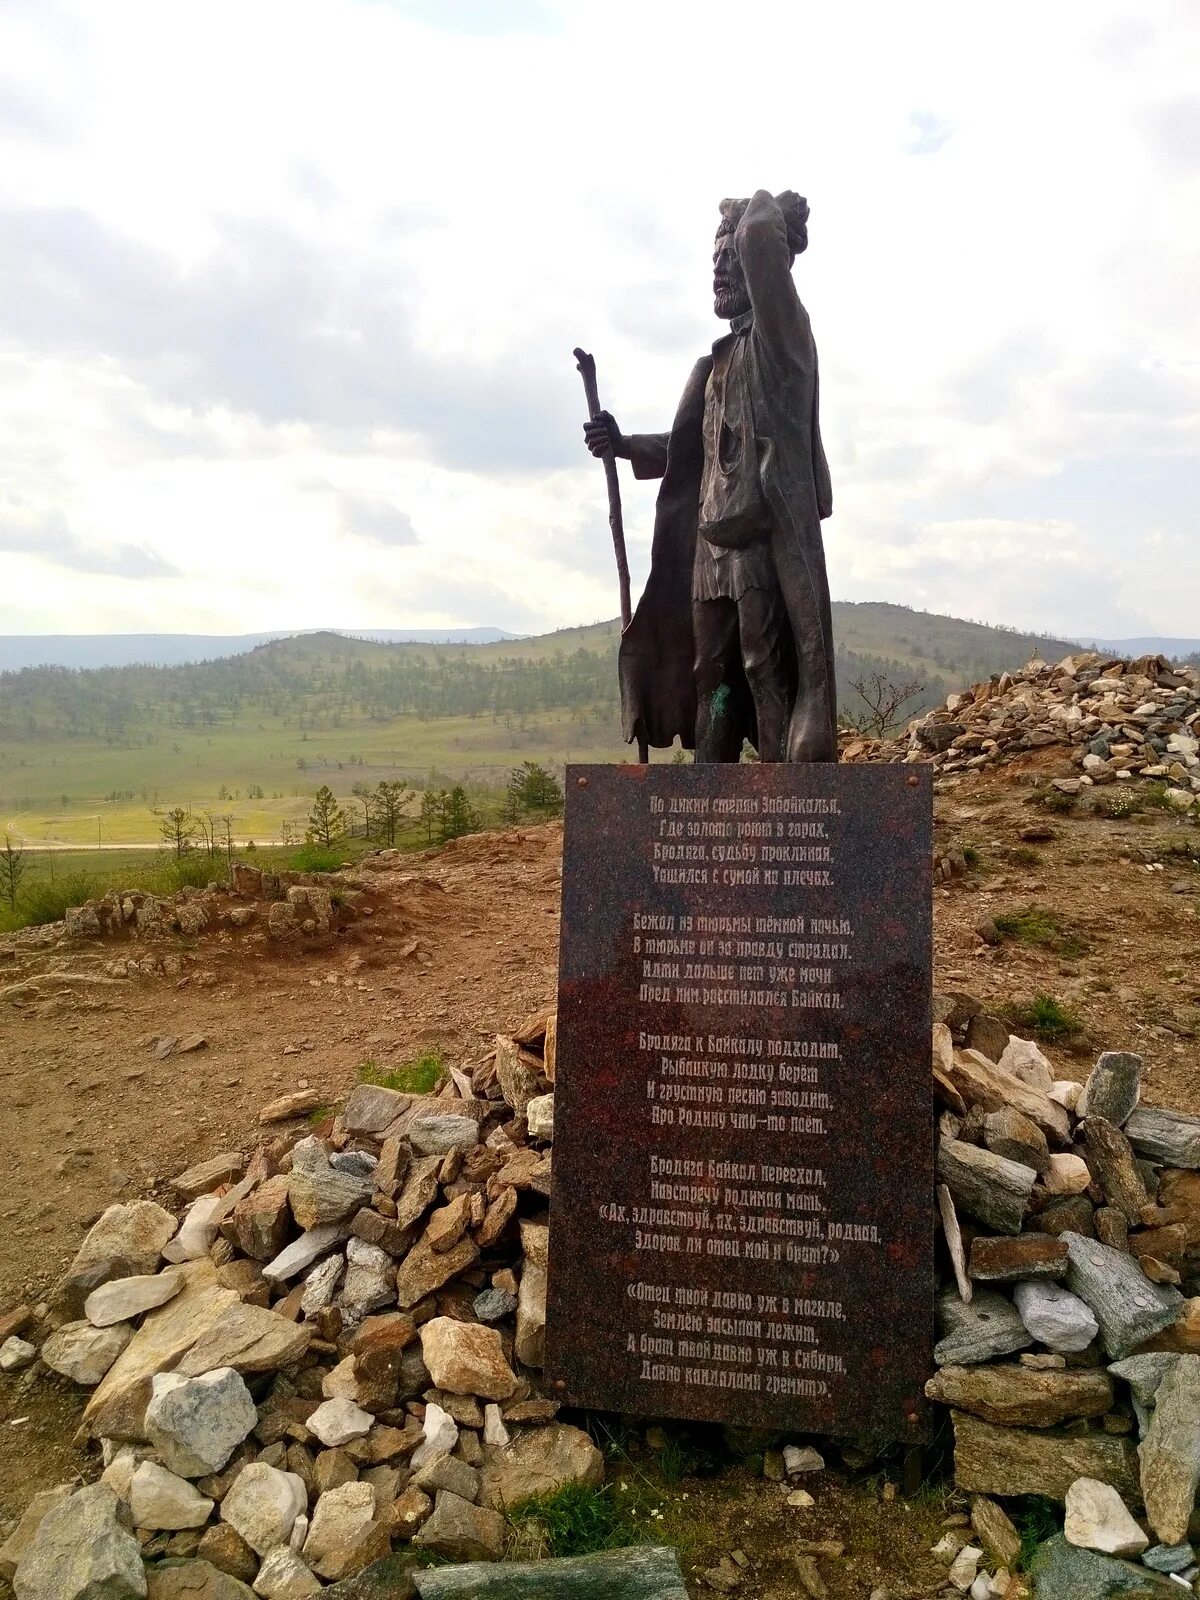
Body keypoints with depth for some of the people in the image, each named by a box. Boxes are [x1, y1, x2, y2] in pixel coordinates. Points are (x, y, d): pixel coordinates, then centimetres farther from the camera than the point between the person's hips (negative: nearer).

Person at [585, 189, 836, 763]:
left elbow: (759, 234, -18)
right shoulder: (717, 361, 22)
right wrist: (623, 443, 10)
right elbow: (688, 449, 25)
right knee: (713, 686, 8)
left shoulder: (781, 335, -1)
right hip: (713, 545, 8)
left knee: (771, 680, -11)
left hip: (766, 540, -8)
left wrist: (766, 211, 5)